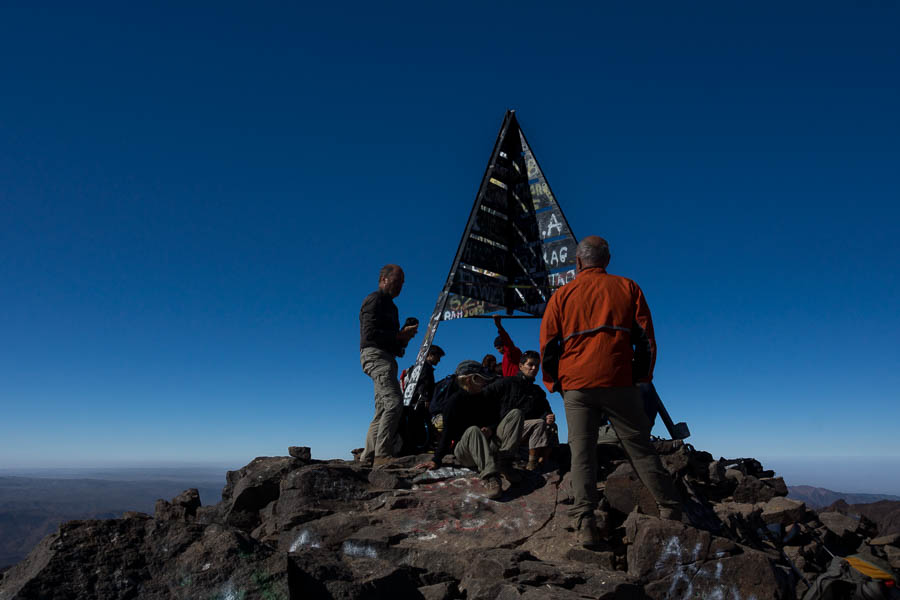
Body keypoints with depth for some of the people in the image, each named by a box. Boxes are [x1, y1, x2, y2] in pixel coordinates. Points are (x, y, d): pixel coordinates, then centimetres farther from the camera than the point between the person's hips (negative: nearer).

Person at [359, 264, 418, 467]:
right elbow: (369, 333, -16)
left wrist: (404, 337, 9)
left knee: (383, 409, 7)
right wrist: (399, 336, -15)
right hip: (375, 354, -10)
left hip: (385, 357, 10)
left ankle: (368, 457, 10)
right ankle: (382, 454, -22)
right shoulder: (374, 300, -4)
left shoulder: (390, 305, 27)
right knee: (394, 401, -22)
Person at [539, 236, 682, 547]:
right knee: (640, 449, 7)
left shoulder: (562, 295, 11)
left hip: (575, 385, 0)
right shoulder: (627, 288, 11)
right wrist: (642, 376, 16)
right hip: (617, 382, 0)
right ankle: (671, 511, 9)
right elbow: (645, 338, 7)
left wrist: (554, 382, 19)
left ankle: (585, 523, -3)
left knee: (581, 453, 2)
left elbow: (547, 345, 9)